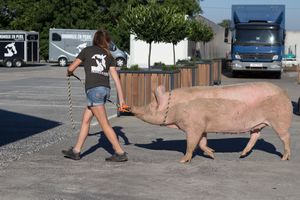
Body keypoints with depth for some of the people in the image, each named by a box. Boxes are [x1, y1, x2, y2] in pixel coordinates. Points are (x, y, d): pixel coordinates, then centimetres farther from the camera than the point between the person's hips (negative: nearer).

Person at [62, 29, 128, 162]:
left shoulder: (87, 50, 6)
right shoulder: (109, 56, 15)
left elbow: (71, 68, 10)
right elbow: (116, 79, 9)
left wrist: (69, 73, 34)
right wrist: (121, 99, 8)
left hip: (93, 89, -6)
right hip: (105, 89, 6)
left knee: (104, 124, -2)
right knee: (85, 119, 16)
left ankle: (120, 153, -2)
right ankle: (76, 151, 22)